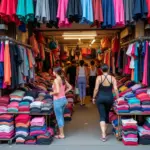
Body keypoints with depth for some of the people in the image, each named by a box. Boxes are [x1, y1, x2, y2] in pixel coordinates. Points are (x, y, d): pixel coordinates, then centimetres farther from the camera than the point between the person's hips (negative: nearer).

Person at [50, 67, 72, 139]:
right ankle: (61, 132, 29)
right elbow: (70, 87, 14)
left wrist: (51, 93, -9)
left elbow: (57, 91, -27)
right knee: (61, 116, 19)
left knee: (59, 117, 4)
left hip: (58, 100, -8)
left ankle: (61, 134, 13)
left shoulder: (56, 80, -17)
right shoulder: (63, 79, 6)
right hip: (64, 99, 8)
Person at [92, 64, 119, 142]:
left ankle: (103, 135, -13)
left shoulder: (99, 78, -7)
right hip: (109, 98, 2)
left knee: (102, 116, -1)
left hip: (100, 98, -2)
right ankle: (105, 131, 36)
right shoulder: (112, 78, -3)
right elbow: (115, 89, -9)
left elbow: (96, 89, -9)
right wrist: (118, 98, 0)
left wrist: (94, 98, 2)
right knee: (107, 115, 21)